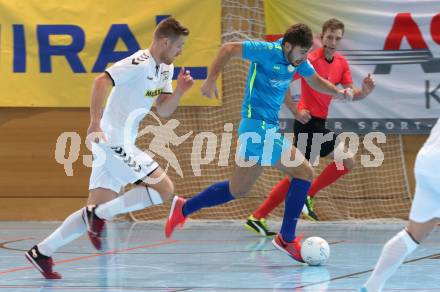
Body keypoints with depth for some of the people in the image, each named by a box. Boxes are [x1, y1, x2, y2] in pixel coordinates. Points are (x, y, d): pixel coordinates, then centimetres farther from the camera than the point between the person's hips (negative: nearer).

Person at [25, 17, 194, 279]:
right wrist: (95, 122, -32)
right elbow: (102, 81, -26)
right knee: (165, 189, -11)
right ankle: (99, 215, -8)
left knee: (96, 211, 8)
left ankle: (42, 252, 8)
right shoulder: (139, 64, -16)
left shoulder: (166, 68, 14)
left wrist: (179, 91, -1)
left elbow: (163, 111, 17)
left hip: (120, 145, 10)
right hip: (114, 142, -10)